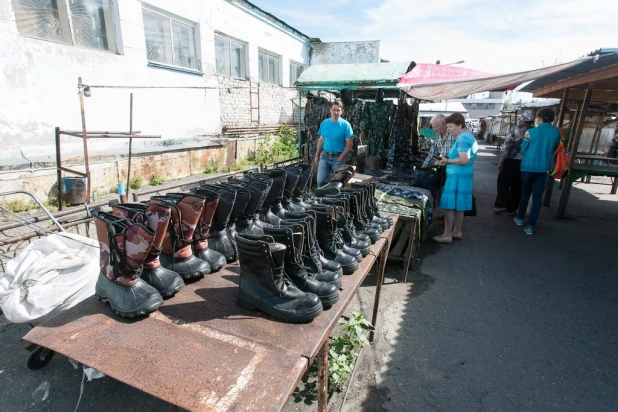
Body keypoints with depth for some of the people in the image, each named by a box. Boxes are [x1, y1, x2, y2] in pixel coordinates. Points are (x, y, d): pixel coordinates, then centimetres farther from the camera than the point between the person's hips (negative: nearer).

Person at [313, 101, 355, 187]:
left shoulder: (345, 125, -10)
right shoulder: (324, 123, 2)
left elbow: (349, 144, -10)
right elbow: (321, 140, 10)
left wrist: (340, 158, -12)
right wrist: (317, 155, 8)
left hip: (338, 158, -3)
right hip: (324, 156, 3)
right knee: (320, 180, 1)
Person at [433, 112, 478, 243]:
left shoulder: (463, 138, -16)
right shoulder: (468, 136, 17)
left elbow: (464, 160, -24)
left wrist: (447, 161, -12)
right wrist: (448, 159, 10)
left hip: (458, 176, -10)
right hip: (463, 175, 10)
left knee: (449, 206, -4)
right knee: (458, 206, 16)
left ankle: (447, 235, 2)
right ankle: (457, 232, 25)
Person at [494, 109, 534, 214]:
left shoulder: (515, 129, -10)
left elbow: (506, 147, -15)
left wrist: (500, 162, -10)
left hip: (511, 162, -4)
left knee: (503, 184, 10)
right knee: (517, 187, 13)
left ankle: (501, 206, 6)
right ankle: (511, 209, 18)